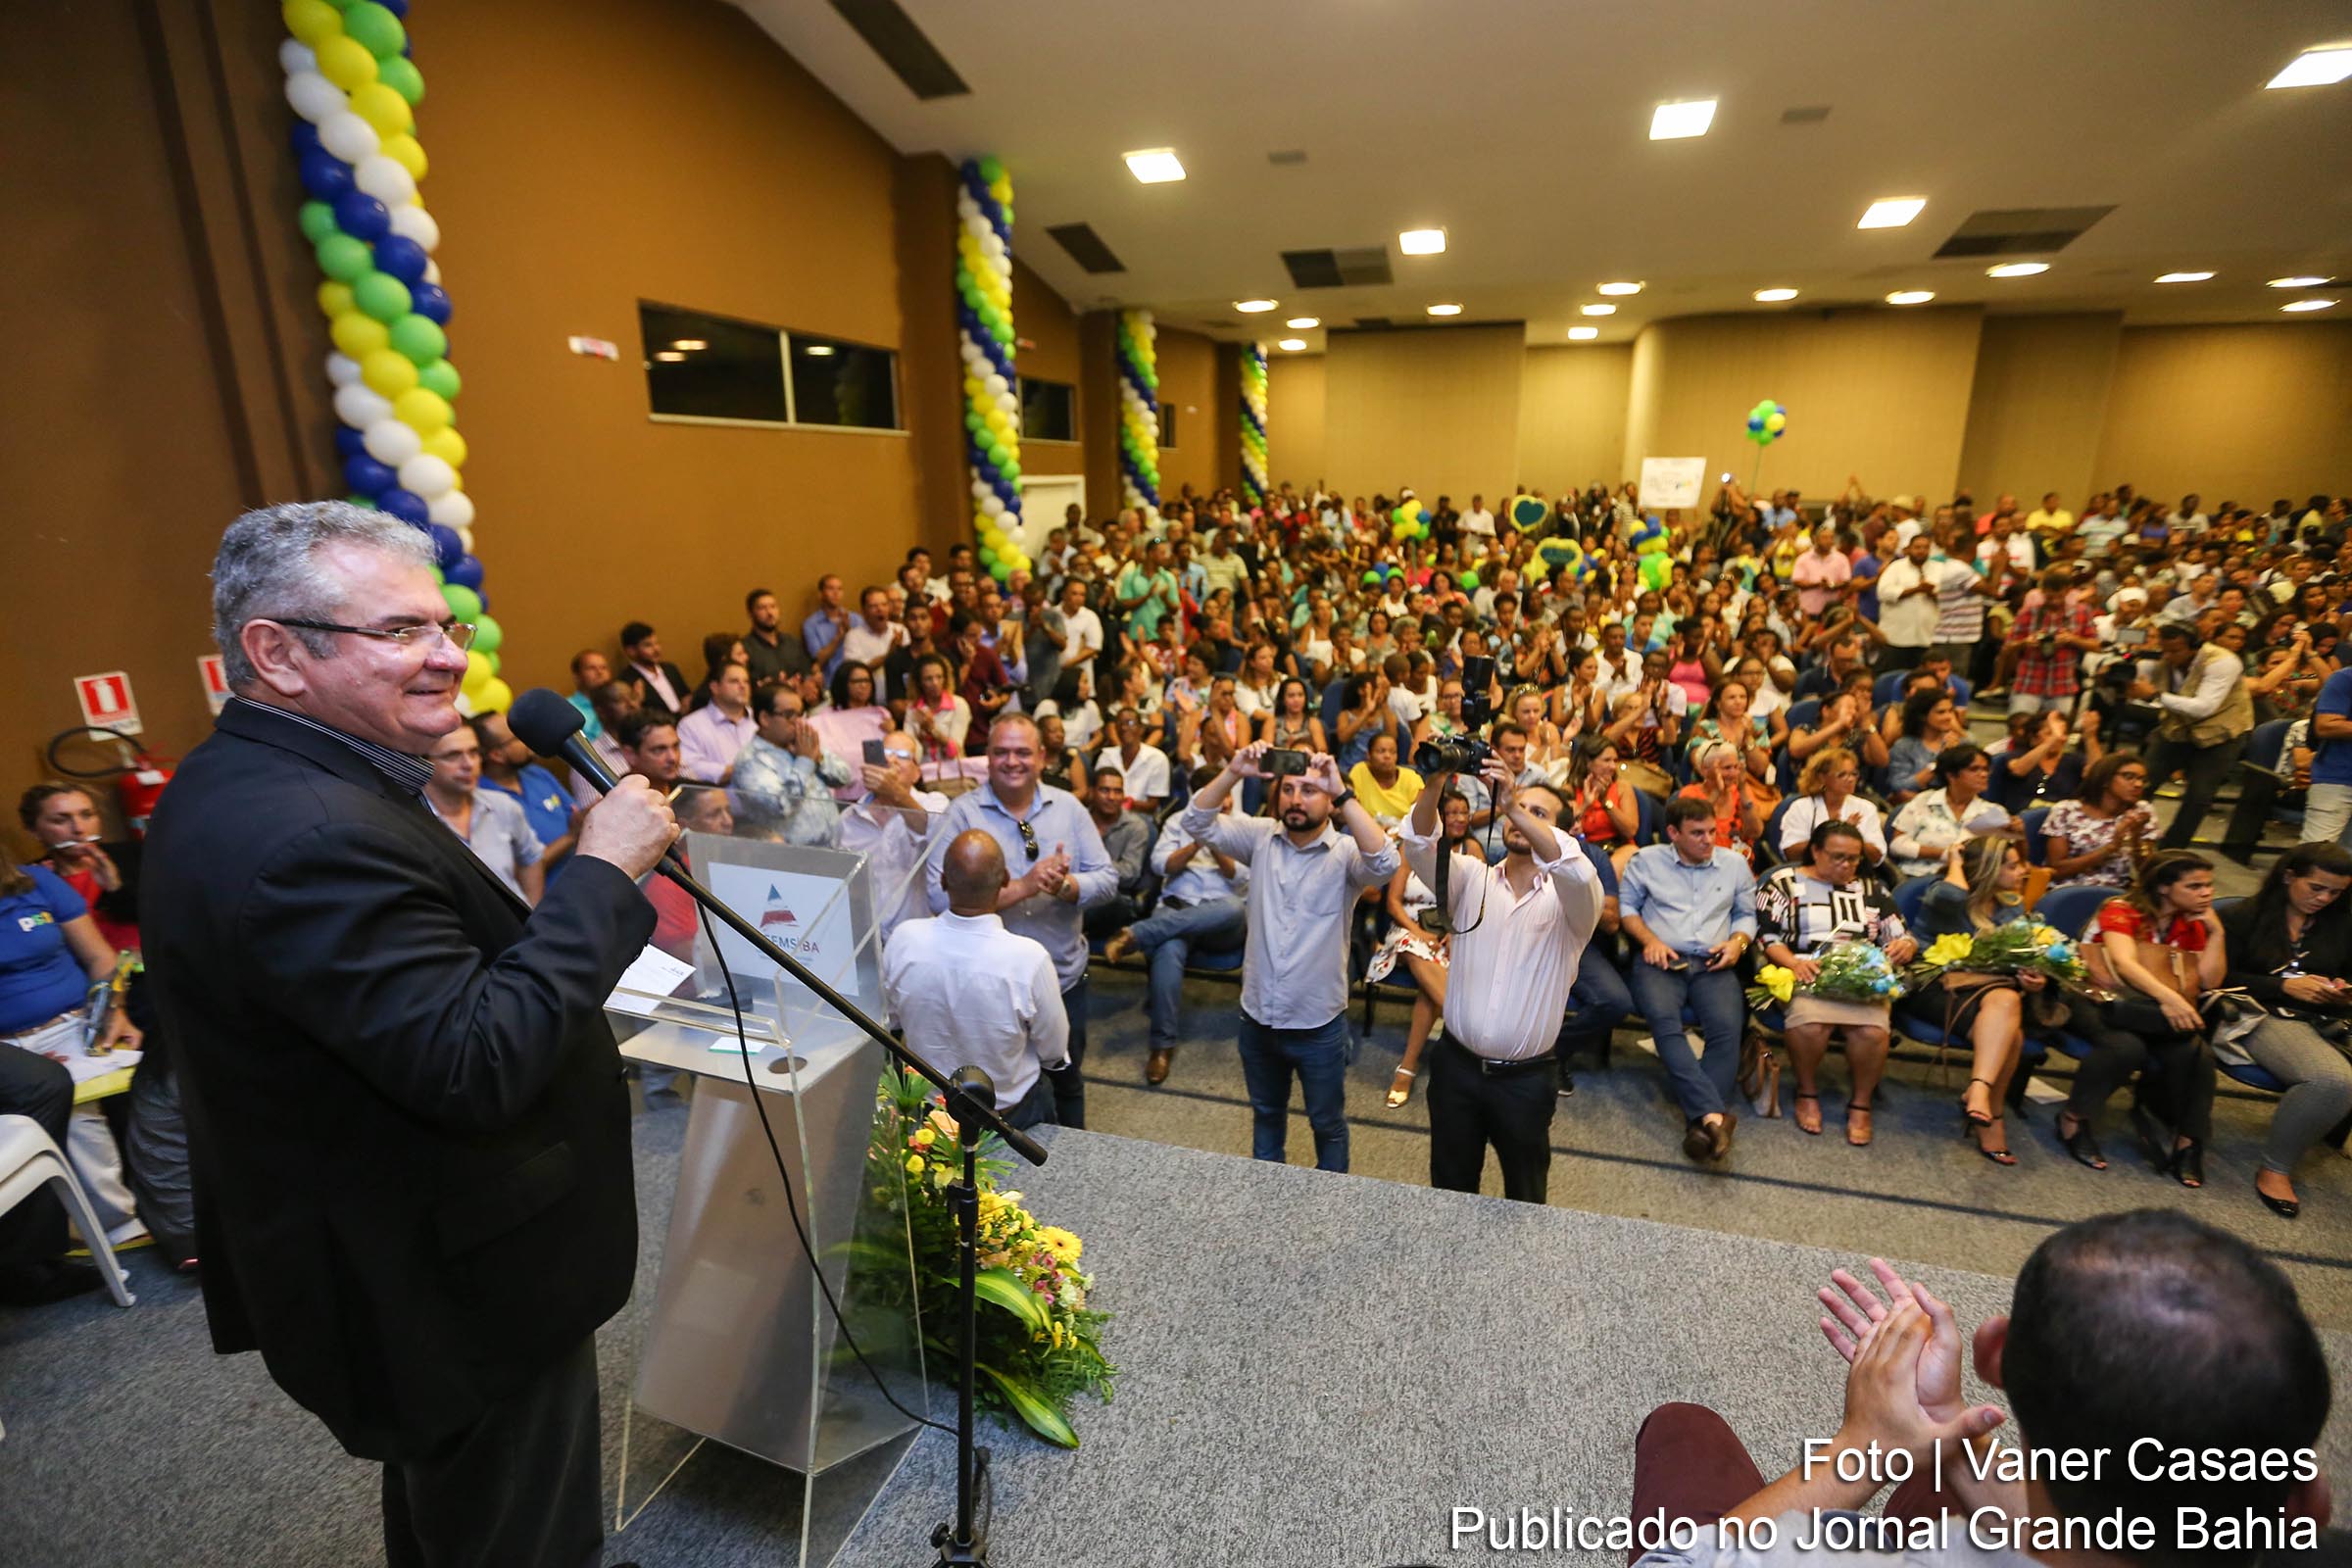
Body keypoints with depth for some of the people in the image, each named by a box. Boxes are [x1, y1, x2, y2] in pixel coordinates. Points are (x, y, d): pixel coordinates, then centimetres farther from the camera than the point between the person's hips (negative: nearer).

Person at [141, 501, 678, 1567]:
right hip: (461, 1303, -10)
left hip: (388, 1267, 10)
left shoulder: (239, 786, 3)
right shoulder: (309, 837, -32)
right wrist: (604, 872, -28)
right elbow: (478, 1066, -34)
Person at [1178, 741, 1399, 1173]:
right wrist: (1233, 772, -26)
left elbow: (1384, 863, -34)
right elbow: (1197, 822, -11)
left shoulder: (1345, 852, -13)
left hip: (1319, 1024, -3)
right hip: (1257, 1017, 3)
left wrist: (1342, 794, -38)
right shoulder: (1261, 837, -4)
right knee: (1266, 1114, 26)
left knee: (1328, 1124, 19)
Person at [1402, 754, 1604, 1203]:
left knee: (1525, 1196, 17)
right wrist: (1436, 782, -33)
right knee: (1450, 1191, 17)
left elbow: (1577, 872, -30)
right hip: (1457, 1065, 2)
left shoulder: (1572, 899, -5)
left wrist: (1515, 807, -39)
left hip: (1527, 1078, -2)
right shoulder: (1472, 878, 2)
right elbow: (1418, 847, -16)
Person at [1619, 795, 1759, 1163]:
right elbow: (1626, 905, 12)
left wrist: (1739, 941, 1)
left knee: (1728, 1028, -30)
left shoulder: (1735, 864, 17)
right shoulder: (1647, 860, 9)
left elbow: (1747, 914, 23)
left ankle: (1700, 1120, -35)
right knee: (1664, 1020, -34)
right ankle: (1714, 1113, -44)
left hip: (1713, 965, 2)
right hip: (1660, 960, -2)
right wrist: (1649, 940, -5)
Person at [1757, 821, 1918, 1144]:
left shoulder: (1871, 891, 21)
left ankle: (1861, 1103, -3)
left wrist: (1905, 946, -8)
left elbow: (1902, 938, 17)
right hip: (1806, 973, -3)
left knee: (1873, 1031, -30)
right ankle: (1807, 1092, -5)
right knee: (1809, 1024, -34)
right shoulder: (1785, 882, 9)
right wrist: (1793, 962, -18)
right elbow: (1766, 936, -1)